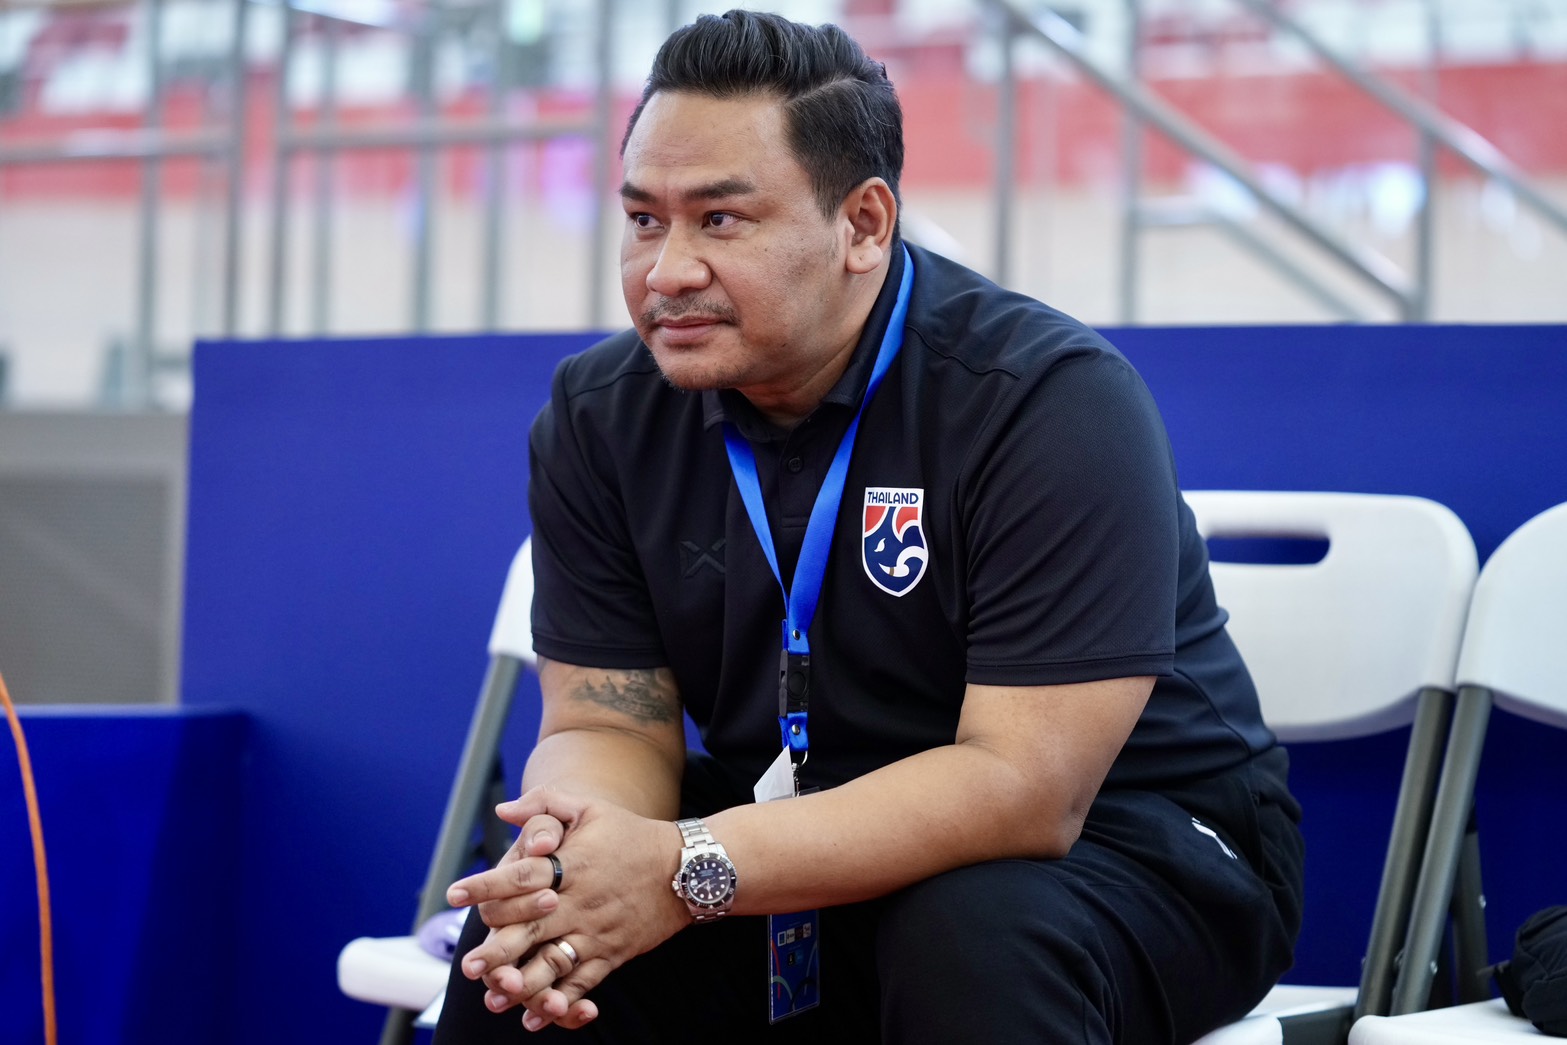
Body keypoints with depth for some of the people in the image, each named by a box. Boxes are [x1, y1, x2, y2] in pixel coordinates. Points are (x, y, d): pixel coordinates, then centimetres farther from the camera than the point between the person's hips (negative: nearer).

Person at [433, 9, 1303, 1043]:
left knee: (975, 937, -36)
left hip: (1113, 834, -4)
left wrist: (690, 872, -35)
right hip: (802, 848, 4)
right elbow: (609, 725, -4)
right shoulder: (602, 415, -4)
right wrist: (577, 837, -29)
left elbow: (1023, 785, -28)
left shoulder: (1052, 400, -23)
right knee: (534, 940, -21)